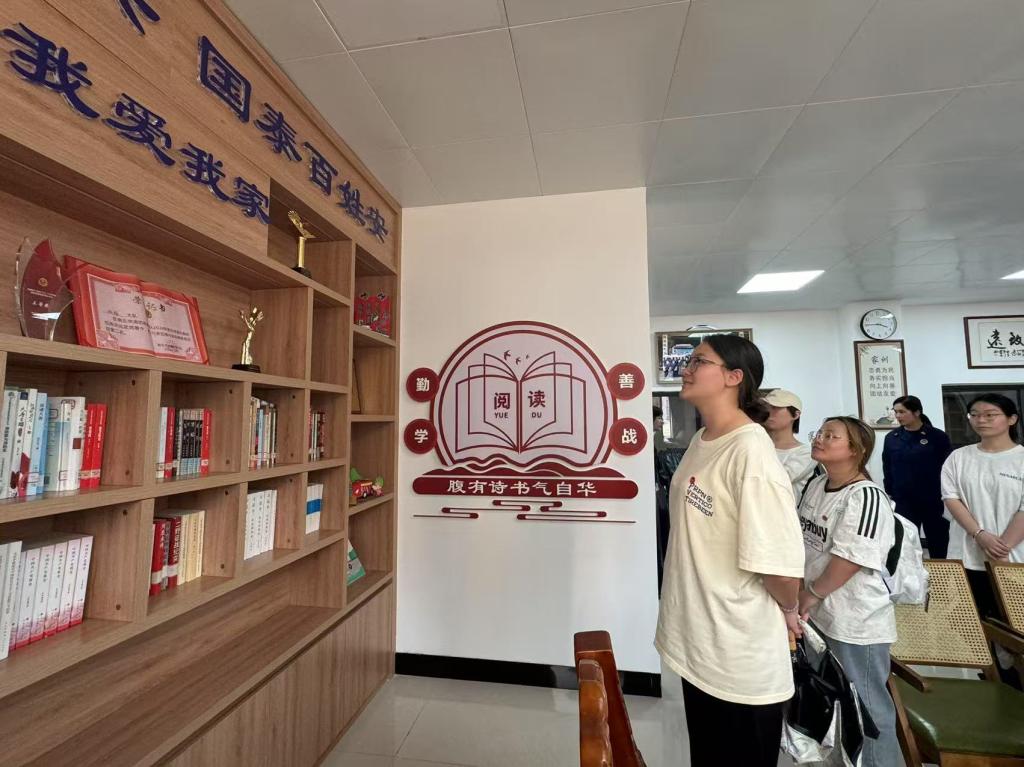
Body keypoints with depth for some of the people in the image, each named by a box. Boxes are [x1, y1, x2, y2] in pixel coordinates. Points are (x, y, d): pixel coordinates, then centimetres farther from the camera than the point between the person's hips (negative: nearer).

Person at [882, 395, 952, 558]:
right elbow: (887, 469, 6)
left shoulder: (937, 437, -5)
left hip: (933, 502, -1)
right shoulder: (891, 437, 1)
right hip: (903, 502, 2)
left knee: (938, 546, 12)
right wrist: (889, 494, 4)